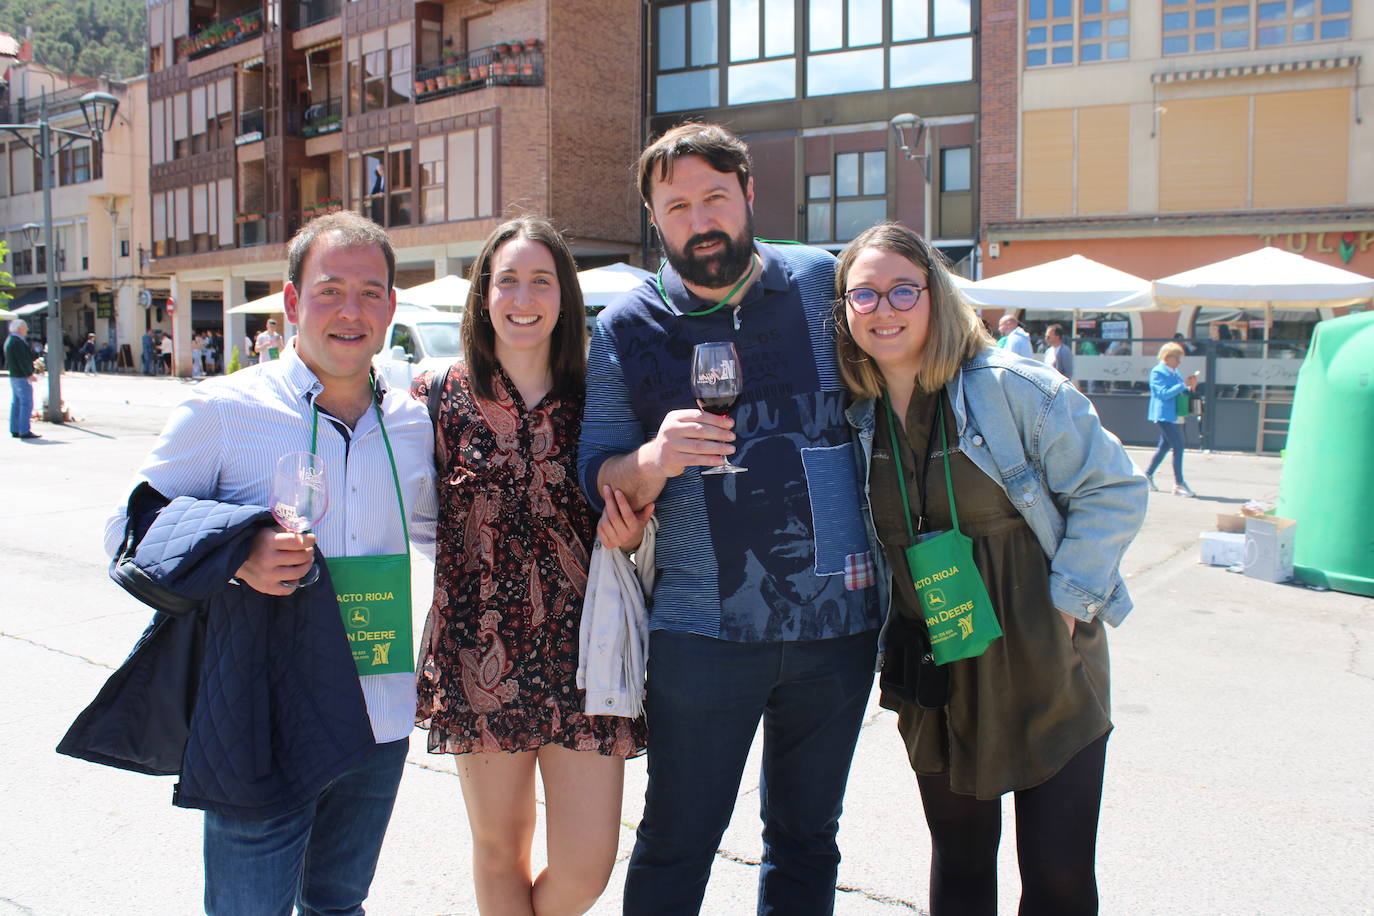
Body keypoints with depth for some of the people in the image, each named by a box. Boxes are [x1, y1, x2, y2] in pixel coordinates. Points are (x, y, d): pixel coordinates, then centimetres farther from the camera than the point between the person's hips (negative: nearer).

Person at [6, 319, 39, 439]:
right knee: (26, 403, -8)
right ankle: (24, 431, -10)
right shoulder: (17, 342, -17)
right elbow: (22, 360, -21)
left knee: (16, 404, 12)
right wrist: (29, 375, -22)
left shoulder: (9, 340, 15)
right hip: (22, 377, -11)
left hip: (13, 376, 11)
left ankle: (14, 430, 16)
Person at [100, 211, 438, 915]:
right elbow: (128, 530, -3)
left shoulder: (414, 424, 5)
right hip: (264, 727, -4)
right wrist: (238, 555, -20)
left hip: (381, 725, 4)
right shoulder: (223, 409, -8)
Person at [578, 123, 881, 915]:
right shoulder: (627, 329, -1)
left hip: (839, 618, 2)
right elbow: (599, 478, -1)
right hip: (702, 632, -1)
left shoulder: (825, 282, 0)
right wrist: (654, 460, -24)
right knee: (676, 843, 8)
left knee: (807, 839, 18)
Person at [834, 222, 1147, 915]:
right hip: (935, 679, 4)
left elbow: (1114, 490, -9)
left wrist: (1066, 604, -14)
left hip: (1044, 669, -3)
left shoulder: (1013, 389, -13)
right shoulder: (853, 419, -1)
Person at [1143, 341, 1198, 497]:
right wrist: (1184, 385, -22)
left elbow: (1180, 392, 20)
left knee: (1164, 446, 14)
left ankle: (1148, 475, 28)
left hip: (1175, 416, 9)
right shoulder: (1157, 372, -10)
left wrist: (1191, 387, 1)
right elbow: (1164, 393, -20)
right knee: (1178, 446, -13)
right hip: (1165, 416, -9)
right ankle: (1179, 484, -11)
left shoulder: (1175, 372, 16)